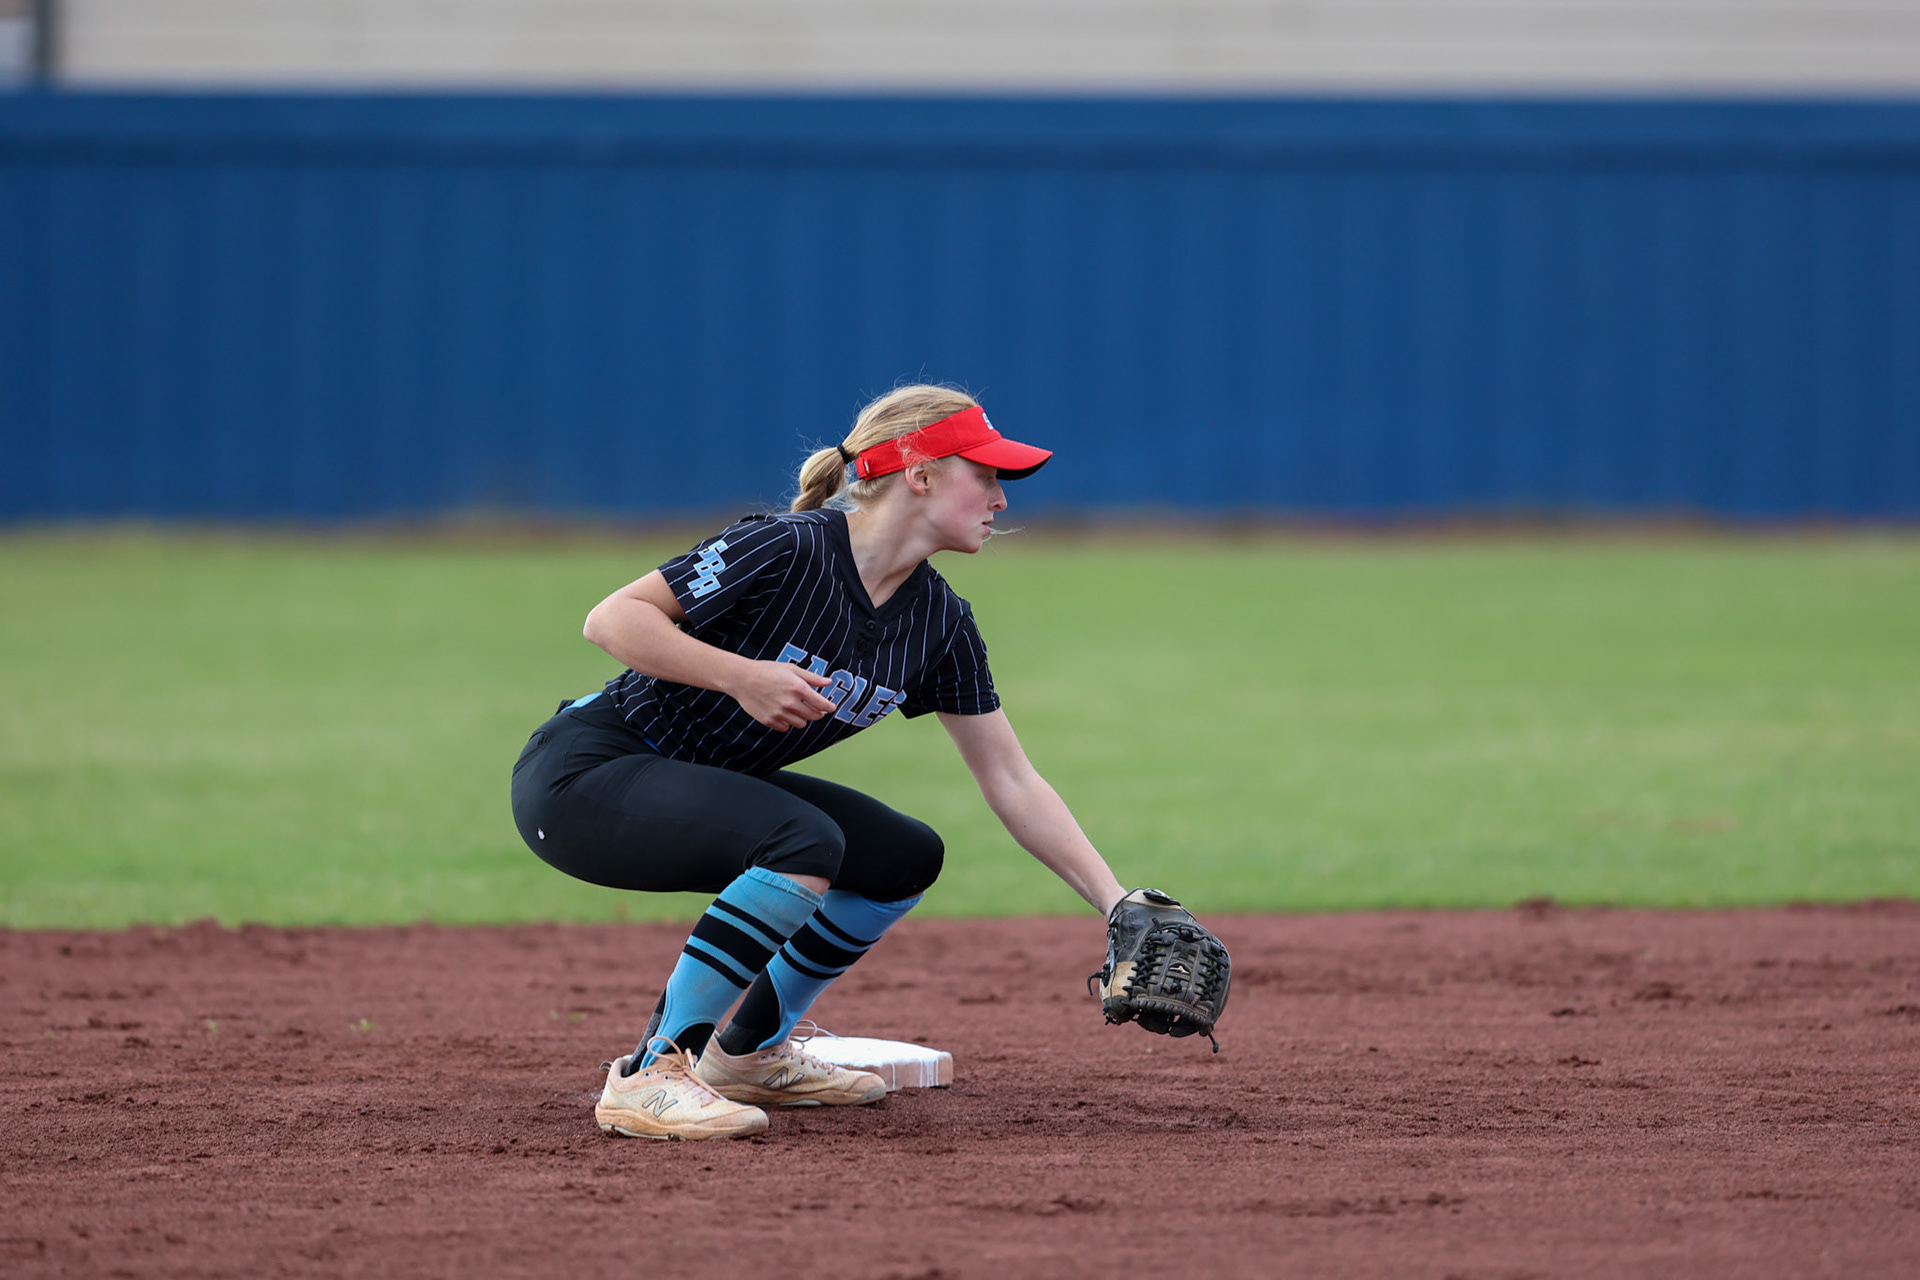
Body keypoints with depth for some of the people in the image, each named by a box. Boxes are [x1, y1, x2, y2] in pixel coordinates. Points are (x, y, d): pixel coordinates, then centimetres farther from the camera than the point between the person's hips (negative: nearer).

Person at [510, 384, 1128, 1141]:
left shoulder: (938, 623, 1)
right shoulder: (788, 550, -22)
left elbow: (1012, 785, 5)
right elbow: (610, 620, -23)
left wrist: (1119, 905, -1)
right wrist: (742, 676, -33)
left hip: (697, 787, 9)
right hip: (581, 776, -9)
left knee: (907, 857, 5)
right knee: (808, 841, -30)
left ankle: (749, 1052, 19)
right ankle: (651, 1076, -25)